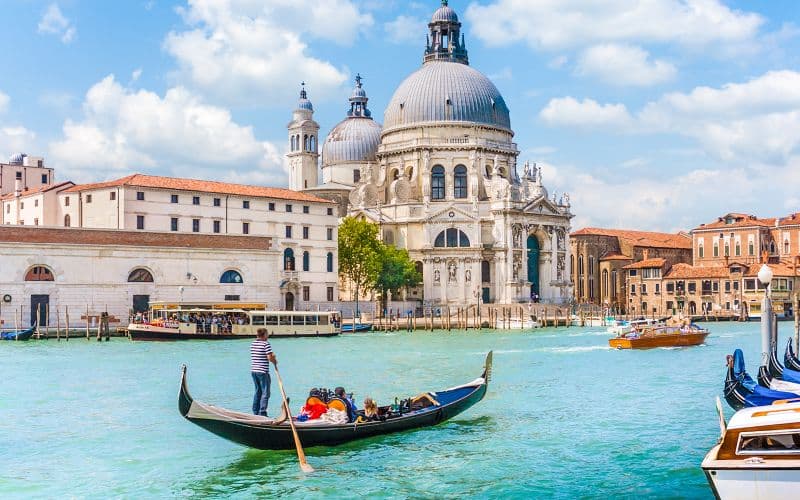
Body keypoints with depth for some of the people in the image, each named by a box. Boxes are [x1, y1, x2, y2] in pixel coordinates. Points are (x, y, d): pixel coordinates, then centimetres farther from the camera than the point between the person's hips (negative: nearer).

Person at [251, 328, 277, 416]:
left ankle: (255, 412, 21)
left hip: (253, 370, 7)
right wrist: (275, 362, 3)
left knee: (258, 391, 18)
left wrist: (272, 357, 11)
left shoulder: (253, 344, 10)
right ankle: (262, 413, -7)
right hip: (263, 371, -7)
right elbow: (269, 357, -18)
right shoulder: (266, 343, -12)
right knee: (265, 393, -2)